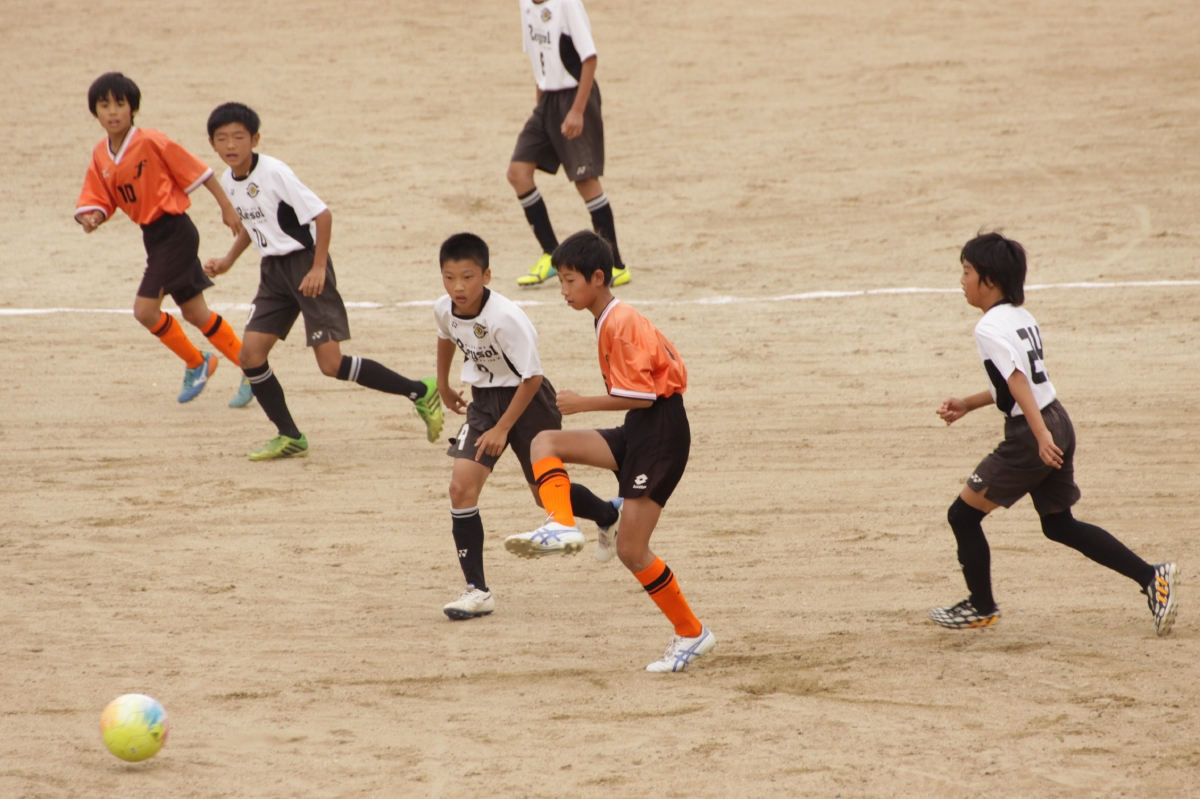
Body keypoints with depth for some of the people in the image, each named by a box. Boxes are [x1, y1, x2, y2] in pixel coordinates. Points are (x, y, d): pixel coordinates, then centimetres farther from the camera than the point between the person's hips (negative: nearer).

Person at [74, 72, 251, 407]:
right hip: (152, 237, 7)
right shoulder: (100, 155, 5)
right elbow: (97, 201, 6)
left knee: (145, 309, -10)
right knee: (195, 313, 11)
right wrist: (91, 217, -18)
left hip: (174, 231, -7)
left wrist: (227, 208, -9)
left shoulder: (151, 141, -16)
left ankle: (195, 363, 11)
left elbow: (197, 171, -11)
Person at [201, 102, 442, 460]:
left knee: (331, 364, -12)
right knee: (250, 354, -3)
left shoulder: (274, 173, -19)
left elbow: (322, 214, -19)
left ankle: (420, 392, 0)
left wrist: (318, 268, -20)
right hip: (273, 270, 8)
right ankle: (290, 438, 9)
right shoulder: (229, 182, 4)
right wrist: (227, 261, 14)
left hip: (306, 264, -8)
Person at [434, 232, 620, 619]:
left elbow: (532, 377, -24)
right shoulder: (445, 309, -11)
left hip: (525, 399, -5)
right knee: (462, 486, -13)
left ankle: (610, 515, 46)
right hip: (483, 399, 5)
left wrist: (502, 428, -24)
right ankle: (477, 591, -8)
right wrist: (443, 384, 26)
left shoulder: (505, 318, -31)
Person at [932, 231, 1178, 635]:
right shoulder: (1022, 318, 12)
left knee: (963, 514, 5)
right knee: (1059, 525, 19)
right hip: (1058, 423, 9)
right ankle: (1152, 577, 13)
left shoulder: (989, 329, -16)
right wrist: (967, 405, 24)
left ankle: (981, 607, 17)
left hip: (1030, 437, -9)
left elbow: (1018, 383, -25)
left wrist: (1041, 436, -32)